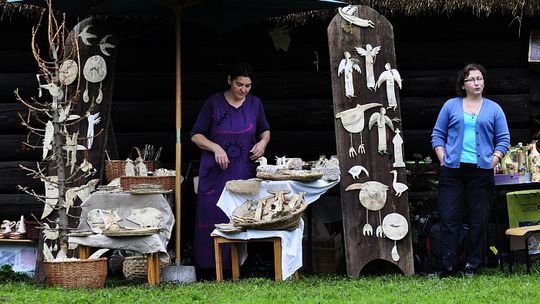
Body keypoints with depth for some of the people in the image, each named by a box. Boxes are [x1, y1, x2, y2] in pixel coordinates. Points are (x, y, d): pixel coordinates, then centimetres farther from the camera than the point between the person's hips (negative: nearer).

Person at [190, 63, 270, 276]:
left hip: (244, 172, 2)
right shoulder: (214, 103, -4)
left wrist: (263, 142, -3)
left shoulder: (255, 103, 5)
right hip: (215, 172, -2)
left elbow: (265, 130, 19)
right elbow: (196, 135, -2)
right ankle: (209, 265, -1)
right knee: (212, 218, -5)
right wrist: (216, 148, -18)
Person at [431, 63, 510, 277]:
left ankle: (472, 264, 10)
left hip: (481, 171, 0)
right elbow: (438, 135, 11)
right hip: (452, 171, 0)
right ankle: (448, 266, -1)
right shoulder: (451, 106, 10)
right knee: (449, 219, -4)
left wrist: (493, 161, -3)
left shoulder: (493, 109, 10)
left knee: (479, 220, 2)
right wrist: (443, 159, 0)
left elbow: (503, 139, 10)